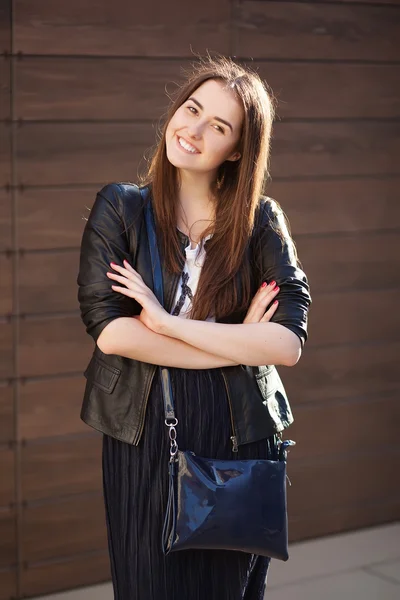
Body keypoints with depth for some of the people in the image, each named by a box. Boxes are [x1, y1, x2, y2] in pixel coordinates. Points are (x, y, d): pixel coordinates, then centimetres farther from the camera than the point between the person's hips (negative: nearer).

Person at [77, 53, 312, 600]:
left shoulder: (262, 221, -1)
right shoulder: (120, 208, -3)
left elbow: (288, 344, -12)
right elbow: (108, 329, -14)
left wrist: (167, 322, -17)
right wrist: (240, 345, -13)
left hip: (240, 437, 1)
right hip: (145, 437, 0)